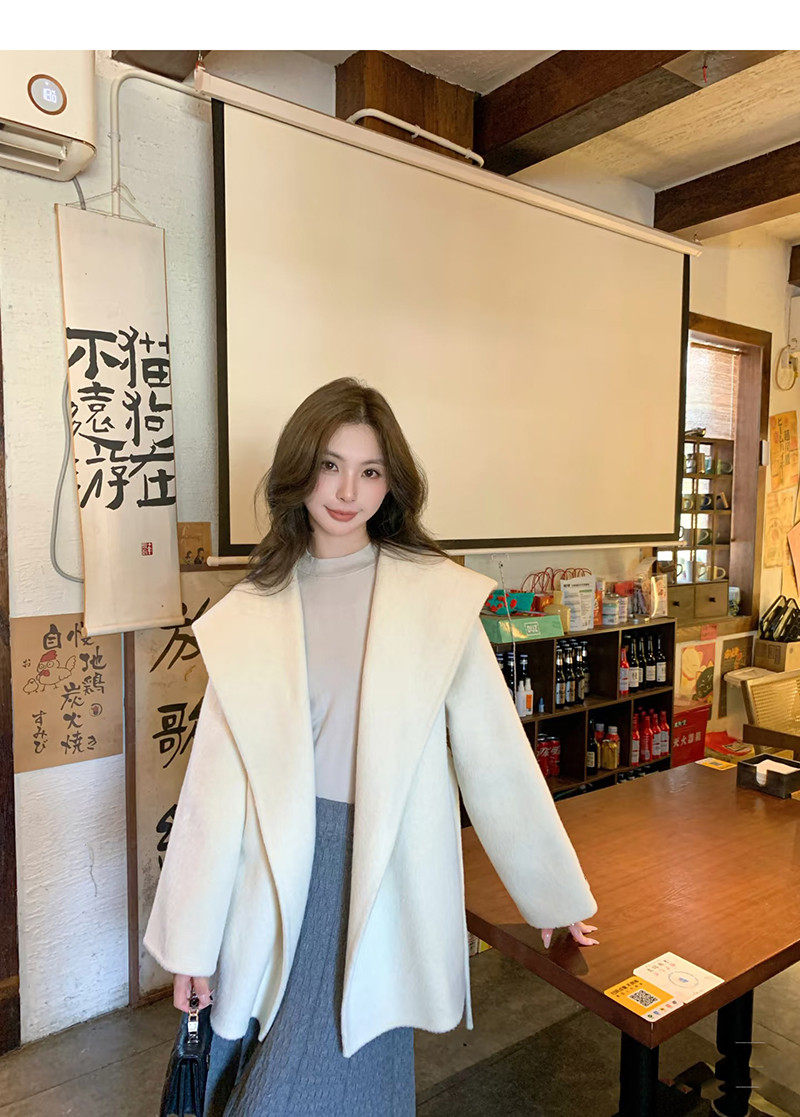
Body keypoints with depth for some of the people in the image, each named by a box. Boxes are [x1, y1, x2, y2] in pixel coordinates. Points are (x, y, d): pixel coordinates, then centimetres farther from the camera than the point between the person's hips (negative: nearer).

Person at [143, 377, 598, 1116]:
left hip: (383, 870, -3)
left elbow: (494, 752, -3)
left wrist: (554, 893, 4)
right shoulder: (251, 611, 0)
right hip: (278, 876, 3)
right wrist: (191, 937, 5)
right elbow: (218, 777, 2)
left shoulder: (437, 595, -8)